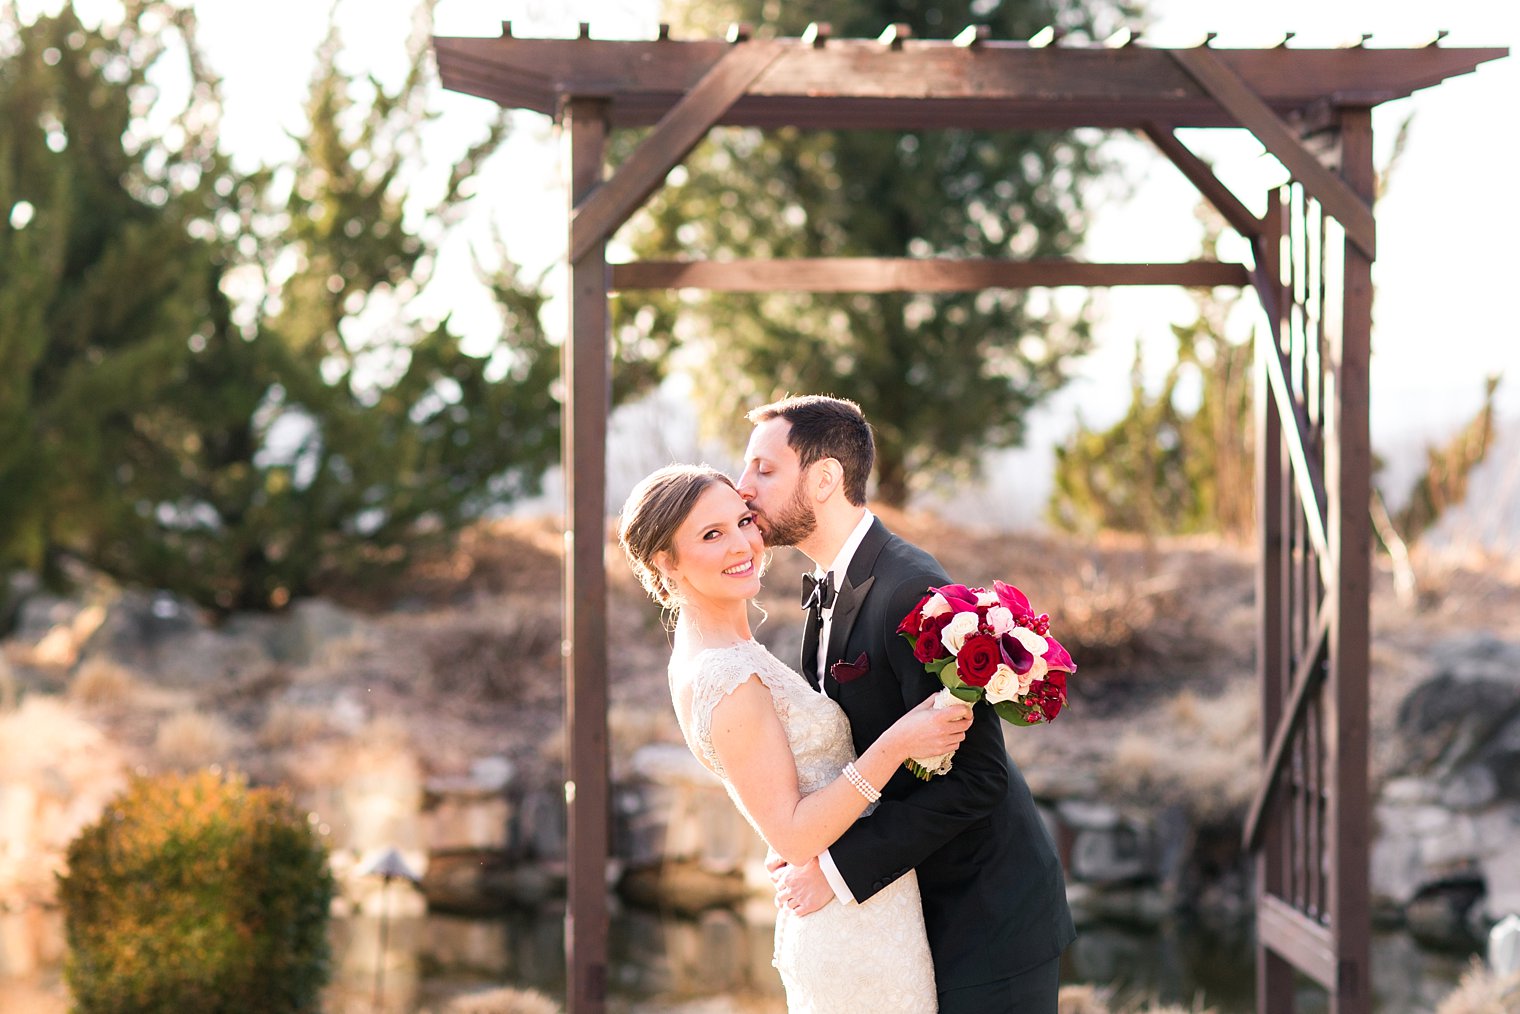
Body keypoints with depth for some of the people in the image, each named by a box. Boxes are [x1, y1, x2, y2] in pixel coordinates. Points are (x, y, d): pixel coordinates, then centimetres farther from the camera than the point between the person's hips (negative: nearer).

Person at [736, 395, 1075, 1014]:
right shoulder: (828, 590, 7)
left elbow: (975, 774, -26)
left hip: (988, 916, -9)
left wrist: (841, 868, -24)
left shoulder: (912, 592, -23)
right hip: (925, 912, 9)